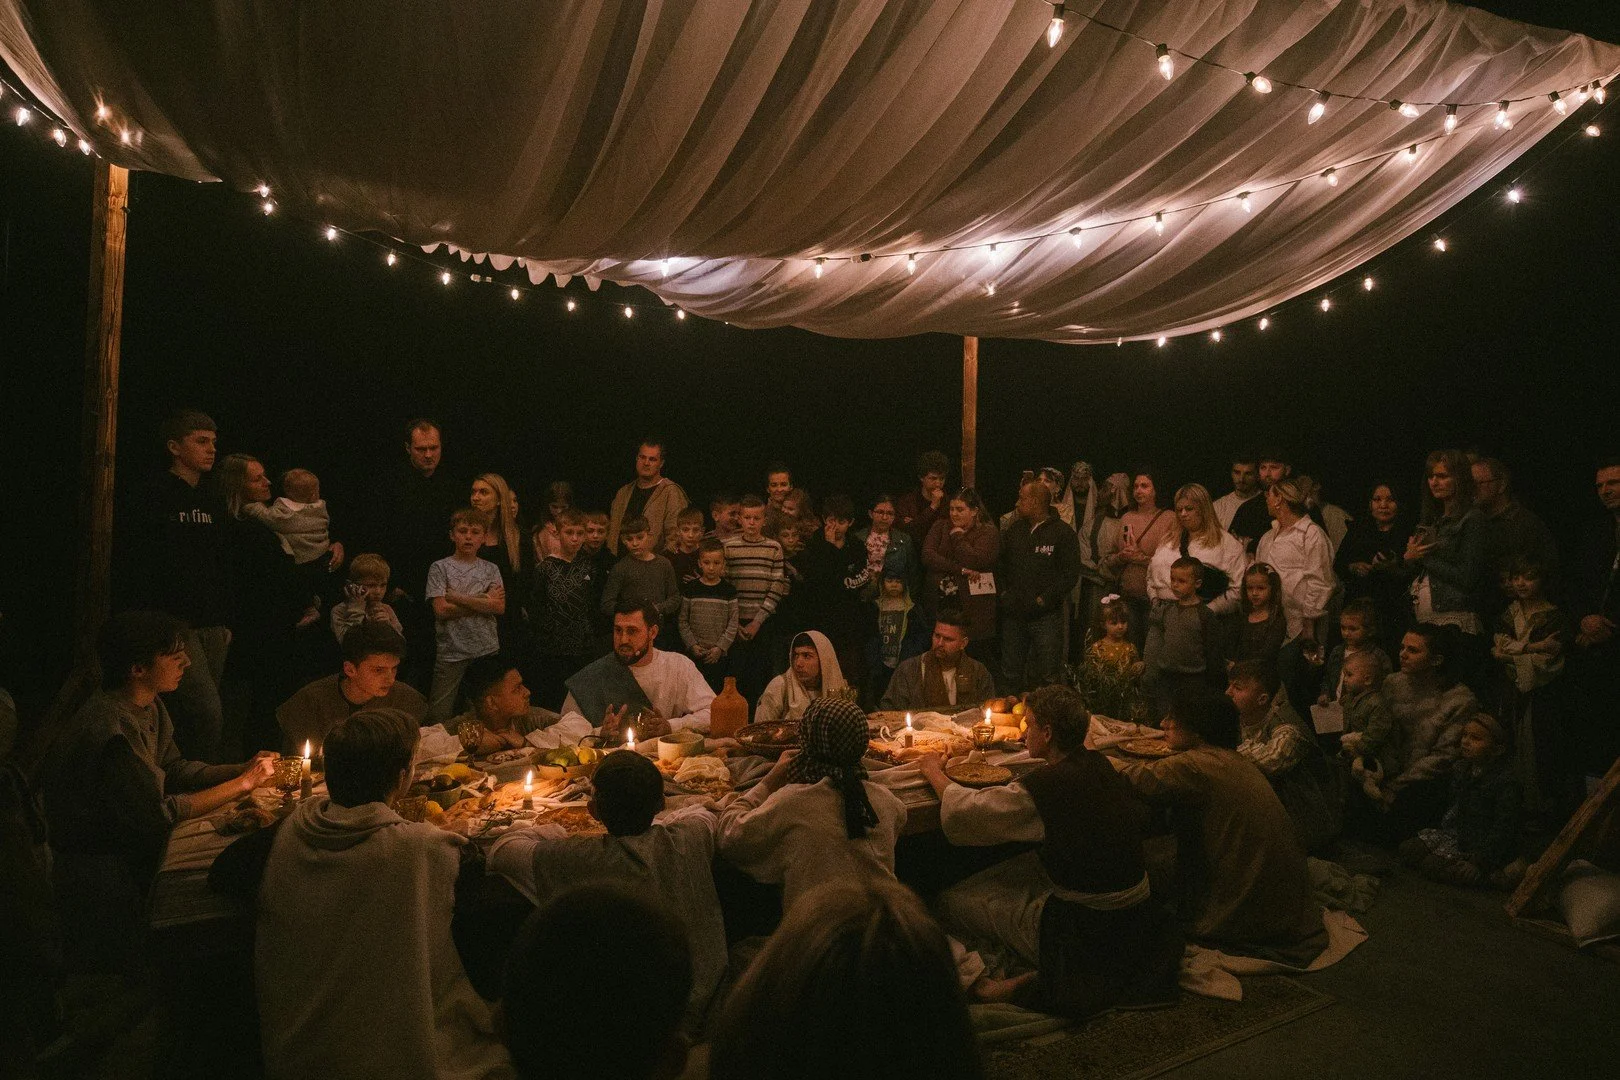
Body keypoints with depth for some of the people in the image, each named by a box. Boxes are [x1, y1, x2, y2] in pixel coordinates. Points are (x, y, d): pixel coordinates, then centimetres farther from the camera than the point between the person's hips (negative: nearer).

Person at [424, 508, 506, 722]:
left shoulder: (490, 569, 10)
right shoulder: (440, 568, 3)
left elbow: (500, 607, -5)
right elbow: (441, 610, -8)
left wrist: (457, 597, -10)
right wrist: (484, 600, -6)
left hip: (488, 650, 2)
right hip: (451, 652, -2)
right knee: (439, 715, -1)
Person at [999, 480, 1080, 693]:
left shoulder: (1063, 533, -4)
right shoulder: (1014, 530, 12)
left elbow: (1070, 574, -9)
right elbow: (1000, 564, 17)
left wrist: (1044, 599, -13)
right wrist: (1004, 592, 4)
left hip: (1046, 616, -5)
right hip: (1013, 614, 5)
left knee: (1047, 676, -2)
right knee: (1011, 675, 10)